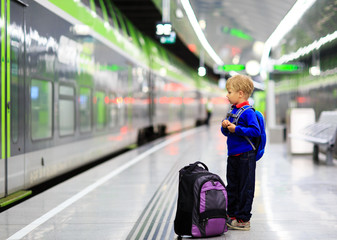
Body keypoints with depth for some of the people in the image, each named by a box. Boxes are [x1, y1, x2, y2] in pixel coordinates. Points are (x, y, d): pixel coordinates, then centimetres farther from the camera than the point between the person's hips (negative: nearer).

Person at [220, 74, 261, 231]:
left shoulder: (247, 112, -14)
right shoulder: (232, 110, 12)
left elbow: (256, 131, -22)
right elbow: (226, 132, 20)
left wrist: (236, 129, -22)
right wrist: (225, 126, -2)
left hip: (245, 156, -9)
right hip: (233, 156, 9)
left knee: (245, 188, 0)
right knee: (232, 187, 15)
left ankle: (243, 219, 5)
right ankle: (231, 215, 25)